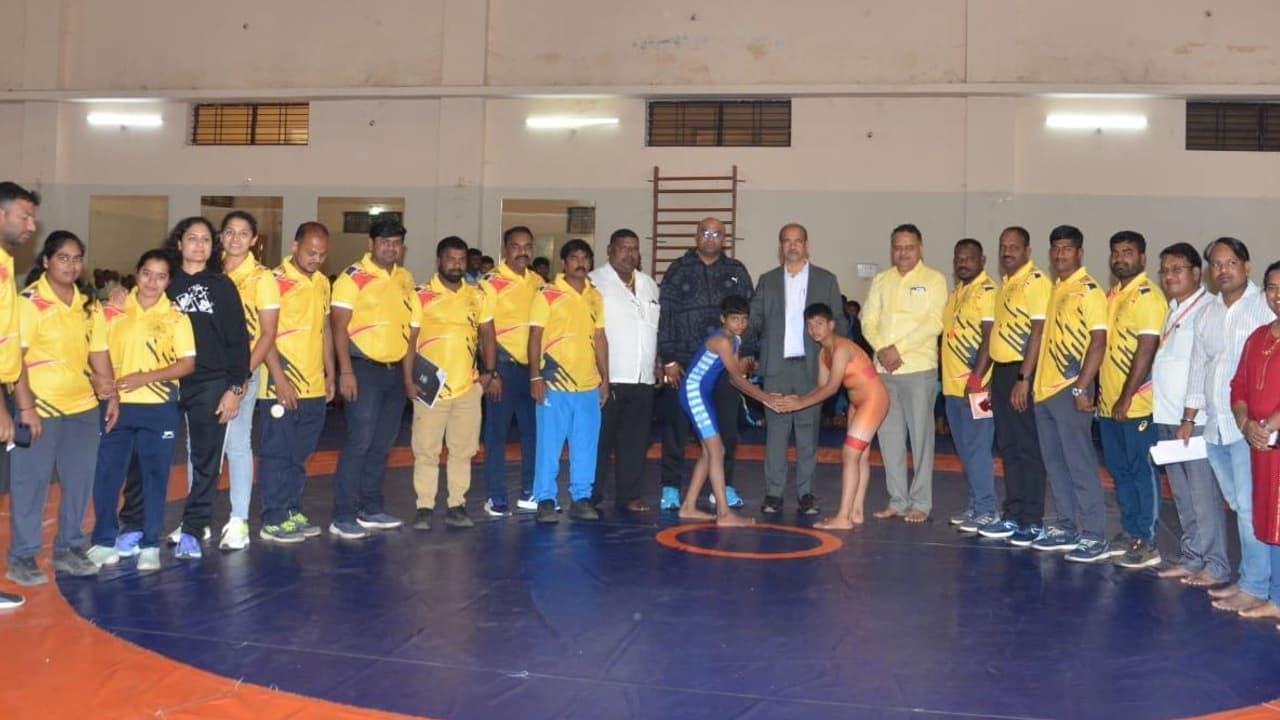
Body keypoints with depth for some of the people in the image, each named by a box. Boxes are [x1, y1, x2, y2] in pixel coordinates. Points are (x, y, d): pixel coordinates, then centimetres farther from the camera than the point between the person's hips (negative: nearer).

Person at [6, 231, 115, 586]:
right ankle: (21, 557, 12)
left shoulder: (89, 303, 8)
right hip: (41, 407, -5)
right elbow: (14, 357, -13)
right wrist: (26, 408, -19)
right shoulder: (29, 300, -9)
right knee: (30, 482, 2)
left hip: (83, 405, 6)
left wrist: (112, 395, 7)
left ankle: (69, 548, 24)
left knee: (79, 480, 10)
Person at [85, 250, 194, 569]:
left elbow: (188, 364, -6)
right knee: (106, 473, 3)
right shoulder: (114, 311, 5)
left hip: (159, 408, -1)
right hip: (117, 405, 2)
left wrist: (144, 377, -16)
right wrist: (102, 380, -10)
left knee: (155, 476, 5)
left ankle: (150, 544, 16)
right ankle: (105, 541, 18)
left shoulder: (175, 317, -1)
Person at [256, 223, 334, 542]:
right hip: (282, 386, -7)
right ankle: (272, 521, 7)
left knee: (299, 454, 14)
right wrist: (280, 379, -18)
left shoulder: (323, 283, 13)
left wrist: (330, 374, 15)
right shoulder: (275, 281, -9)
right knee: (276, 453, 0)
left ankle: (292, 512, 24)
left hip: (314, 387, 7)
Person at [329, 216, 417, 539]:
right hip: (364, 369, -7)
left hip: (394, 370, 7)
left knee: (382, 445, 12)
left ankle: (371, 509, 22)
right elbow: (338, 326, -11)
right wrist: (346, 371, -17)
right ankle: (342, 517, -1)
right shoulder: (354, 277, -8)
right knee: (359, 442, -7)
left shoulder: (405, 279, 12)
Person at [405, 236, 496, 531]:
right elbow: (410, 340, -3)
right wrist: (409, 380, -9)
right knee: (426, 450, 2)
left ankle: (456, 506, 18)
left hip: (467, 387, 4)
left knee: (463, 450, 9)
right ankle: (424, 507, 11)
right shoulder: (421, 296, -3)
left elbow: (487, 335, 13)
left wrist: (489, 370, 1)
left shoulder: (477, 296, 8)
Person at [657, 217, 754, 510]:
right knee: (676, 425, 2)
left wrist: (745, 354, 2)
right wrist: (668, 359, -5)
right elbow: (664, 315, 0)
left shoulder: (736, 272, 10)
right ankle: (671, 487, 11)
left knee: (726, 426, 5)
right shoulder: (678, 270, 4)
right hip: (683, 362, -2)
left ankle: (724, 486, 17)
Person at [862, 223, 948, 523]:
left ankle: (921, 503, 6)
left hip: (919, 368, -4)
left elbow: (933, 323, -10)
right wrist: (881, 349, -9)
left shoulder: (933, 280, 0)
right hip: (883, 369, 5)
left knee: (920, 435, -1)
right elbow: (869, 320, 8)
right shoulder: (881, 280, 13)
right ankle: (897, 500, 16)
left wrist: (898, 349, -15)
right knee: (889, 436, 7)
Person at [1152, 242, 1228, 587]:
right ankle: (1192, 557, 23)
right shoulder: (1171, 310, 15)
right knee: (1182, 495, 14)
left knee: (1204, 494, -2)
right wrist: (1158, 408, 11)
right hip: (1167, 417, 8)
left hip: (1196, 418, -8)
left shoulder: (1207, 309, -10)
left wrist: (1189, 417, -18)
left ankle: (1215, 566, 6)